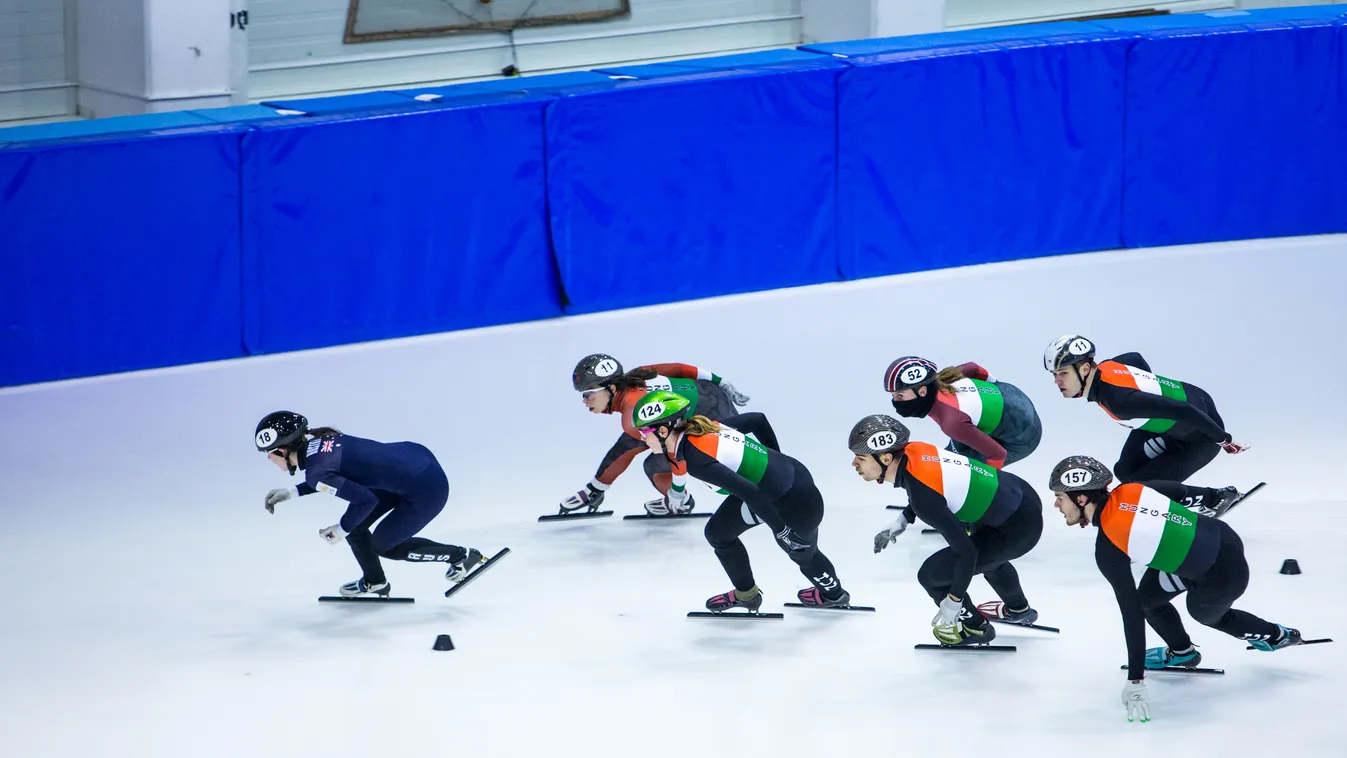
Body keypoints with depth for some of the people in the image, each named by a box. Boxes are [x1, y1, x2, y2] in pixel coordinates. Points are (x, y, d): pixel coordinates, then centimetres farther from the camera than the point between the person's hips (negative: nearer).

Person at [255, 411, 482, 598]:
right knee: (355, 527, 13)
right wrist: (294, 492, 18)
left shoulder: (315, 472, -23)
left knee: (383, 545, 14)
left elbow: (365, 499, -24)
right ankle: (374, 582, 37)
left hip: (427, 490, -9)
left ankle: (460, 555, 25)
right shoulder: (319, 439, 3)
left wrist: (342, 529, -6)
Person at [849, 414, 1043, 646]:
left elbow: (966, 552, -24)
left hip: (1017, 529, -9)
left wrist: (953, 602, -15)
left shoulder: (922, 497, -30)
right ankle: (1018, 609, 62)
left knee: (932, 574, -3)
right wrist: (902, 520, 16)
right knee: (985, 554, 38)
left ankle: (974, 627, 20)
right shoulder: (912, 451, -6)